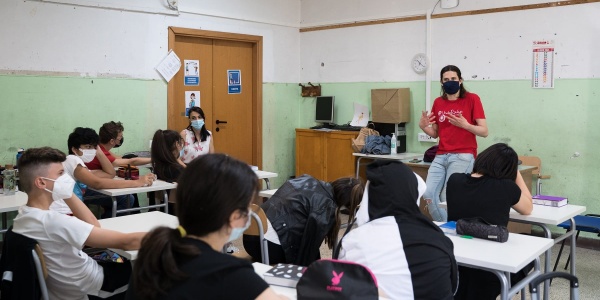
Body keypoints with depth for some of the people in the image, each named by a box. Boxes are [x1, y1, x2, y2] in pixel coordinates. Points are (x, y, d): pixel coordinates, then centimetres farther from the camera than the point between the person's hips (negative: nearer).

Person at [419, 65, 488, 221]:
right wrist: (423, 126, -3)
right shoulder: (438, 103, 12)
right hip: (441, 156, 5)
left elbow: (484, 131, -4)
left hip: (463, 156, -5)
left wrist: (465, 125, -21)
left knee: (448, 198, -10)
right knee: (428, 195, -5)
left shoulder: (472, 99, -2)